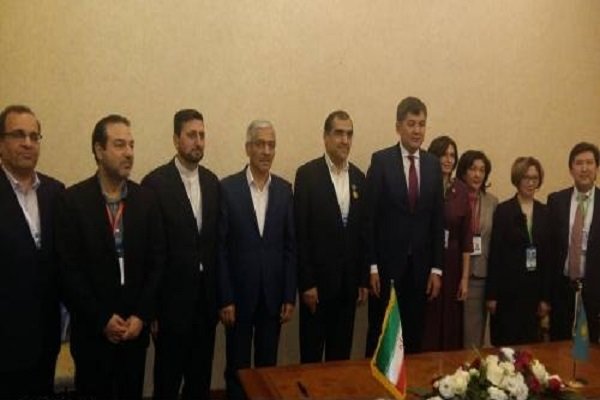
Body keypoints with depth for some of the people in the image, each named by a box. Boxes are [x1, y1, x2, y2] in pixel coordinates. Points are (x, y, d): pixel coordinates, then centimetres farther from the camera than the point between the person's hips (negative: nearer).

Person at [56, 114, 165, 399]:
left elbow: (157, 262, 2)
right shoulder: (73, 200, -7)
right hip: (91, 329, -2)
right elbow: (69, 269, -10)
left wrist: (141, 316, -6)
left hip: (135, 327, 3)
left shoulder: (145, 199, 1)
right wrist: (102, 319, -11)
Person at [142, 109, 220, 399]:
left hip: (206, 298, 5)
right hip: (172, 298, -5)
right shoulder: (155, 183, -11)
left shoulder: (212, 182, 6)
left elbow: (215, 239, 8)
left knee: (201, 376, 17)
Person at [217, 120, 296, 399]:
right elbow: (220, 248, -7)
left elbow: (290, 247, 4)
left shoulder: (284, 189, 3)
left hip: (273, 295, 2)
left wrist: (290, 296, 0)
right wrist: (225, 299, -9)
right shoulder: (228, 188, -6)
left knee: (268, 365, 14)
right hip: (239, 294, -2)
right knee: (237, 367, 11)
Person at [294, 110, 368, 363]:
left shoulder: (358, 177, 8)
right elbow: (300, 232, -10)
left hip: (348, 280, 5)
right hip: (317, 278, -4)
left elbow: (362, 231, 10)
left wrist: (364, 279, 8)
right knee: (312, 352, 7)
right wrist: (306, 282, -13)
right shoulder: (307, 174, -7)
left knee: (342, 352, 14)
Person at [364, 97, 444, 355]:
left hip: (420, 266, 3)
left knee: (413, 337, 11)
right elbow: (370, 216, -6)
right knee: (379, 334, 7)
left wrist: (436, 268, 4)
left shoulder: (433, 164, 7)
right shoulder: (381, 160, -5)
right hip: (387, 264, -3)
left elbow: (438, 219, 7)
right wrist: (371, 266, -10)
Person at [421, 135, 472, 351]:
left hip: (452, 265, 3)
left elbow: (466, 235, 4)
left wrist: (465, 277, 2)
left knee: (451, 325, 9)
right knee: (424, 326, 3)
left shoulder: (461, 190, 3)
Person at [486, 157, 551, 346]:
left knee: (530, 342, 9)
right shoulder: (503, 210, -4)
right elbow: (494, 253, -6)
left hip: (534, 287, 3)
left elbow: (549, 255, 6)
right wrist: (491, 294, -9)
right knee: (504, 342, 4)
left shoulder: (545, 213, 6)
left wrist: (546, 297, 3)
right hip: (507, 288, -3)